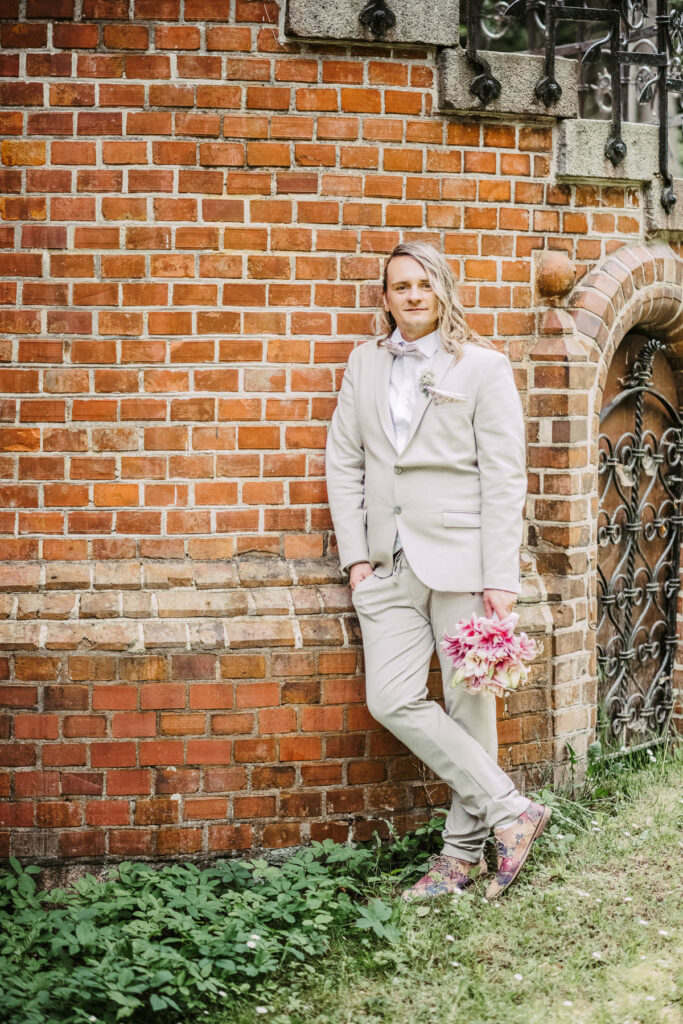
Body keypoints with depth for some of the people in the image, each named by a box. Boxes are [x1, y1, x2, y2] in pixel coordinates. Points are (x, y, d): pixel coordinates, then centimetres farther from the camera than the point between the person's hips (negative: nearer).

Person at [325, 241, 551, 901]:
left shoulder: (483, 367, 0)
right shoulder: (365, 363, 13)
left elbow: (503, 479, -4)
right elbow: (344, 462, 13)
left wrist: (501, 578, -11)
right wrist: (355, 555, 3)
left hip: (460, 558, -4)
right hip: (390, 565, 4)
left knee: (470, 705, 3)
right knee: (392, 700, -6)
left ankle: (463, 849, 15)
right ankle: (509, 810, 4)